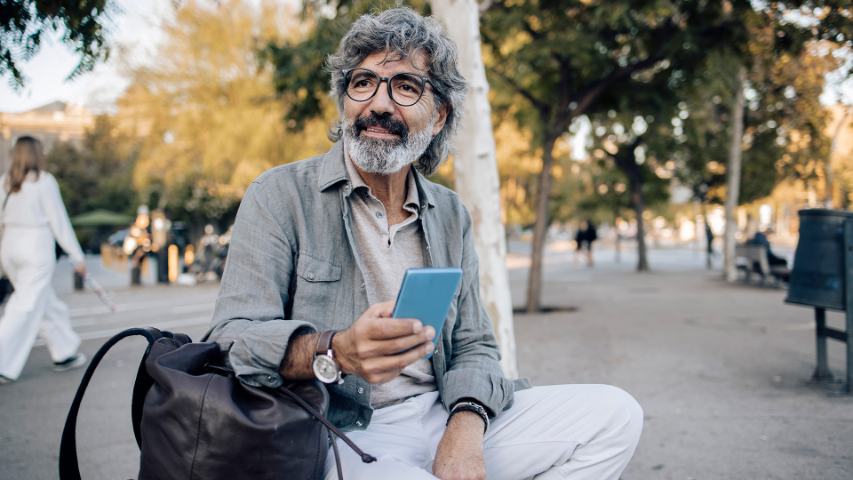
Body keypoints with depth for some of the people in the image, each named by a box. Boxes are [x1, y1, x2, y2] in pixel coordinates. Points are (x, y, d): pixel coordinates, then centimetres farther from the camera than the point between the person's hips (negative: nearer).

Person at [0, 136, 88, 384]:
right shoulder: (44, 181, -9)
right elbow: (59, 221, -8)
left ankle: (64, 354, 27)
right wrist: (77, 256, -1)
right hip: (36, 247, -6)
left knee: (47, 304, 17)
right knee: (26, 308, -3)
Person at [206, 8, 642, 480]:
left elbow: (473, 346, 10)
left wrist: (465, 431, -12)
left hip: (440, 418, 6)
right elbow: (233, 340, -13)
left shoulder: (451, 216, 12)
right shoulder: (280, 196, -4)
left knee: (614, 413, -5)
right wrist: (335, 352, -33)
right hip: (339, 436, -6)